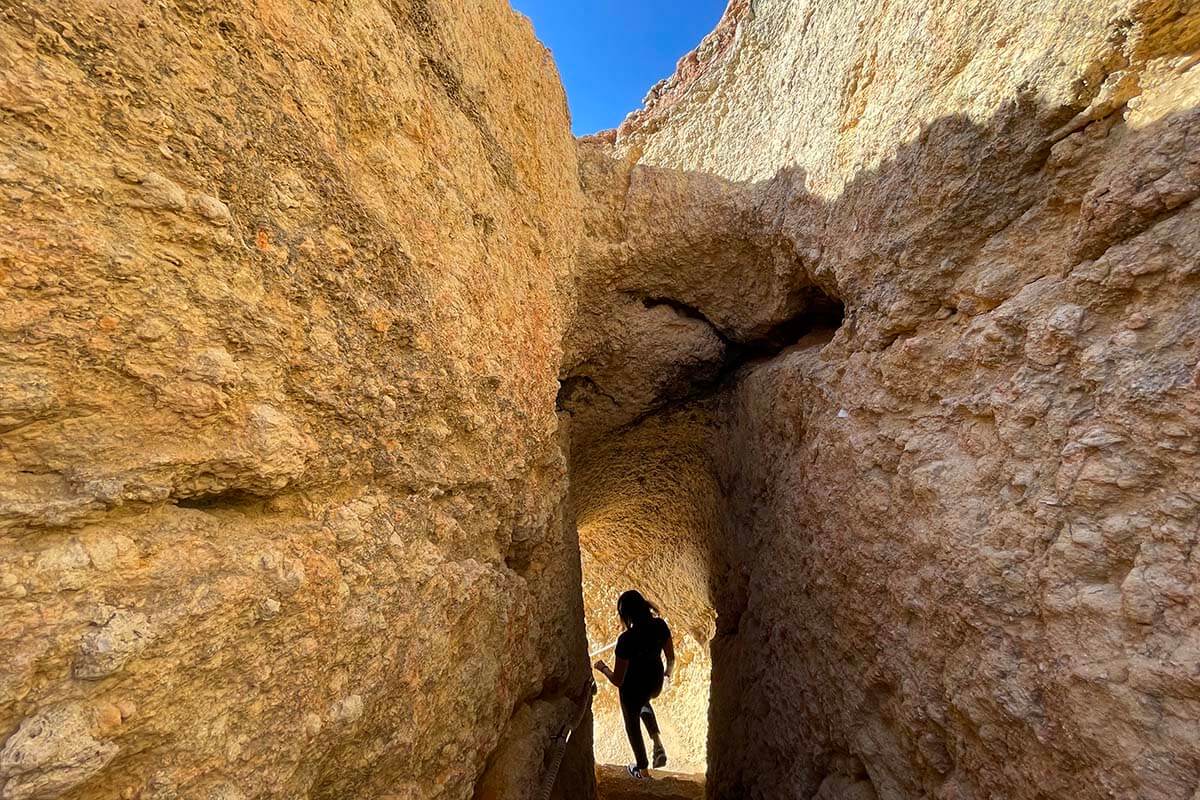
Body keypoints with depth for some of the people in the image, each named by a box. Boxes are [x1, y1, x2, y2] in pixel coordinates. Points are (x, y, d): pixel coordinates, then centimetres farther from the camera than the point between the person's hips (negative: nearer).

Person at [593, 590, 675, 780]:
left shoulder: (627, 639, -35)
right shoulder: (661, 625, -21)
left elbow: (617, 680, -24)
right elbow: (671, 658, -5)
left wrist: (603, 668, -4)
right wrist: (668, 675, 16)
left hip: (632, 688, -4)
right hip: (655, 683, 4)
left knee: (632, 725, 27)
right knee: (643, 702, 39)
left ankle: (642, 769, 49)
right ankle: (658, 743, 24)